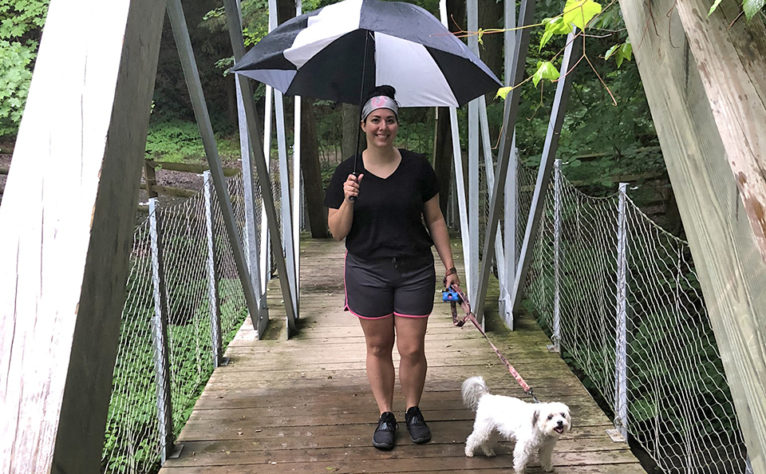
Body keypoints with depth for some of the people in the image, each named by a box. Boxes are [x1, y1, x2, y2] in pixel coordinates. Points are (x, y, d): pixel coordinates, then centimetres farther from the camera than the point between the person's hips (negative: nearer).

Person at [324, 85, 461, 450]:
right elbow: (337, 232, -2)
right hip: (367, 272, 0)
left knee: (412, 349, 4)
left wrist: (449, 266, 4)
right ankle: (385, 416, 29)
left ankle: (413, 410, 28)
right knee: (378, 347, 11)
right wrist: (349, 200, -20)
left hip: (415, 271, 0)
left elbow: (434, 219, 6)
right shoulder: (348, 173, -3)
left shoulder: (417, 167, -1)